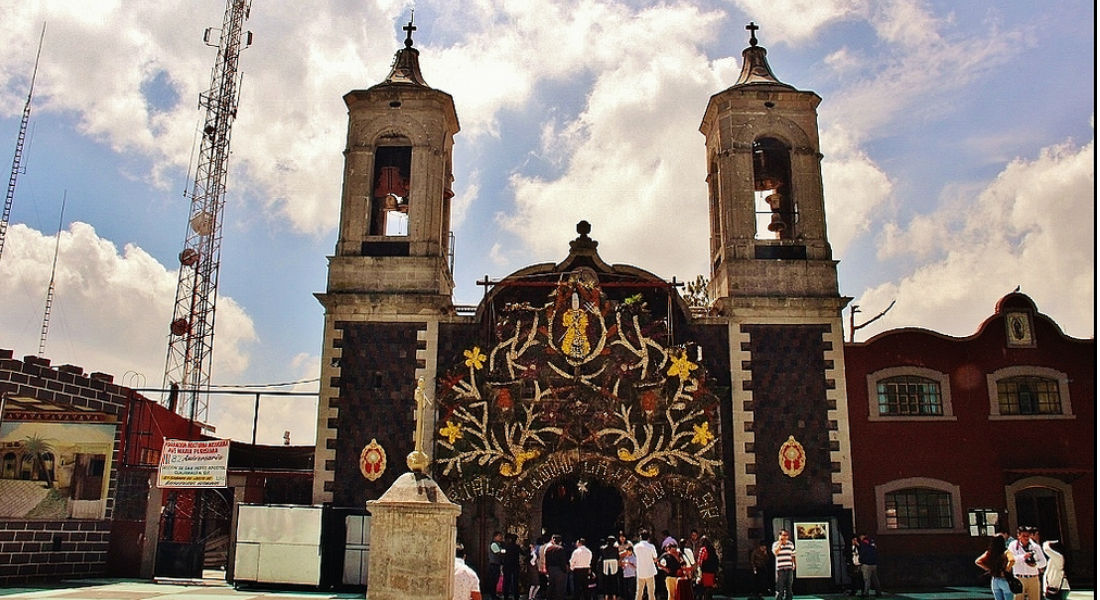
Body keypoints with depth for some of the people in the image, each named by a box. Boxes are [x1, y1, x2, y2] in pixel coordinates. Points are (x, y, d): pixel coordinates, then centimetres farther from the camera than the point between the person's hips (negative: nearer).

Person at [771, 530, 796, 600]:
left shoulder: (791, 543, 10)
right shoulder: (776, 544, -2)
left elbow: (793, 555, 17)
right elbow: (775, 552, -21)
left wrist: (795, 564, 10)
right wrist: (780, 543, -16)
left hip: (789, 568, 4)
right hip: (780, 568, -4)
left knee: (789, 586, 7)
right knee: (780, 587, -4)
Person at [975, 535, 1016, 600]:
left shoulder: (989, 552, 0)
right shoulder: (1006, 552, -12)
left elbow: (977, 561, -2)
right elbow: (1012, 560, -33)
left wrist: (988, 568, 4)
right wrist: (1007, 569, -17)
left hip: (994, 580, 4)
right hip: (1004, 579, -4)